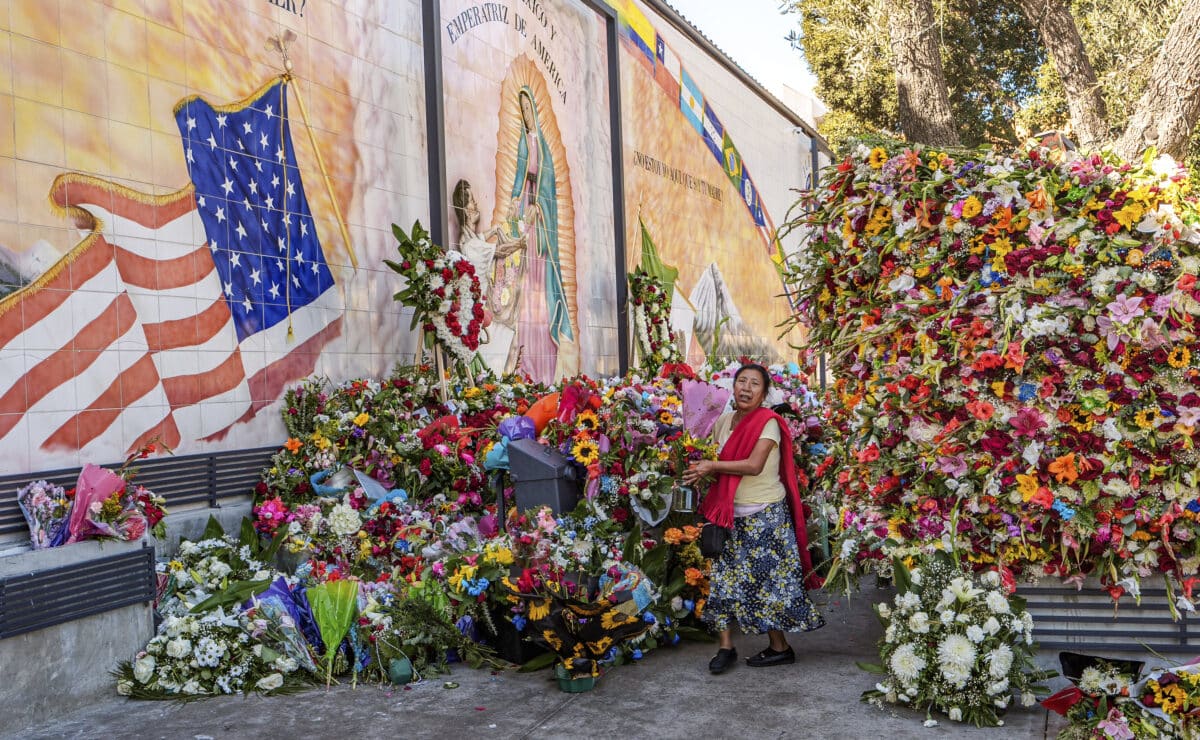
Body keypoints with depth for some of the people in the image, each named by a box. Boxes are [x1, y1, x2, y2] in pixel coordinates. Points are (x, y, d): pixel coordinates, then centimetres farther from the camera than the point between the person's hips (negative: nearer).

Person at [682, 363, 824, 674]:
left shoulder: (768, 422, -13)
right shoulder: (723, 421, 7)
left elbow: (754, 465, -24)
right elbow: (714, 460, 17)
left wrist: (712, 466, -21)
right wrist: (699, 471, -2)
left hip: (765, 514, -6)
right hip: (730, 514, 6)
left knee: (767, 580, 1)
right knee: (723, 578, 4)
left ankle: (780, 647, 15)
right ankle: (726, 646, 12)